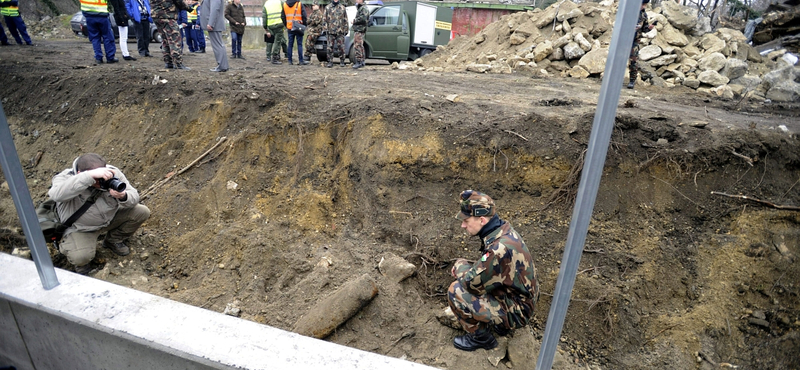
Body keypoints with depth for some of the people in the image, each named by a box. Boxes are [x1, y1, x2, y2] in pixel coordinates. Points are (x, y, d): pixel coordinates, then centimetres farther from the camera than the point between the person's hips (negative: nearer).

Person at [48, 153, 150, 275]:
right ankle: (80, 264, 12)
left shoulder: (112, 172, -15)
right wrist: (90, 175, -57)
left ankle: (113, 240, 12)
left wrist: (123, 197, -38)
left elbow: (134, 197, -12)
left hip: (110, 218, 4)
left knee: (142, 212, -12)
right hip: (80, 228, -4)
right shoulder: (66, 177, -24)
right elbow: (56, 194, -49)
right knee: (80, 257, -30)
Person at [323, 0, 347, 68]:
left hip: (340, 31, 0)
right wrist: (325, 28, -2)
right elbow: (324, 18, 8)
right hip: (330, 31, 0)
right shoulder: (328, 7, 11)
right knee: (330, 47, -1)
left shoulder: (342, 8, 12)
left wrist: (346, 29, 7)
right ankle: (330, 62, 4)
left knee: (341, 47, -1)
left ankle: (342, 61, 10)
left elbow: (345, 20, 13)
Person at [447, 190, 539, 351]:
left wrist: (460, 266, -6)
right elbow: (484, 268, 11)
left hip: (515, 312, -9)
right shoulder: (503, 228, -5)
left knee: (456, 291, -16)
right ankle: (497, 322, 19)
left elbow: (472, 284, -25)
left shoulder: (500, 248, -34)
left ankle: (481, 337, 6)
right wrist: (464, 267, -4)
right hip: (520, 297, 9)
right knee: (465, 272, 13)